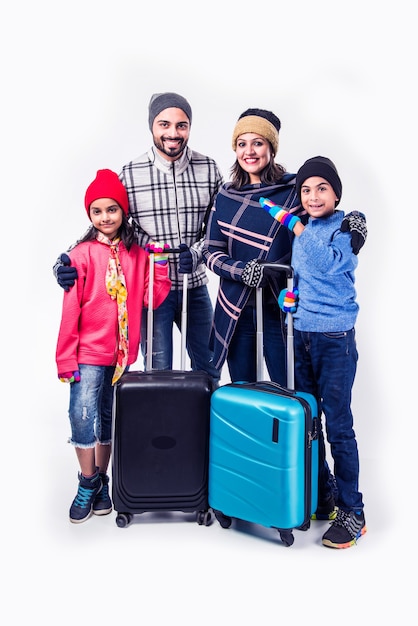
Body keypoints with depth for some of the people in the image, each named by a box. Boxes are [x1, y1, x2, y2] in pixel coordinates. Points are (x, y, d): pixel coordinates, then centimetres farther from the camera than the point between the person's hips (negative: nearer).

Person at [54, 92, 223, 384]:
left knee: (209, 369, 18)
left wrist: (197, 252, -17)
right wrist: (67, 261, -16)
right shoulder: (130, 174, -7)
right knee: (158, 373, 7)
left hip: (195, 286, 3)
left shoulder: (209, 169, -1)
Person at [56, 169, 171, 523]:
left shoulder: (137, 253, 2)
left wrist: (159, 261, -10)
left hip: (122, 352, 3)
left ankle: (101, 483, 29)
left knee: (108, 418, 14)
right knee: (82, 414, -10)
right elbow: (71, 310, -8)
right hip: (89, 351, -3)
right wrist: (66, 358, -9)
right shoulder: (82, 254, -7)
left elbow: (153, 299, -2)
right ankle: (88, 484, 11)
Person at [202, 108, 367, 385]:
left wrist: (355, 221, -21)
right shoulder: (226, 196, 5)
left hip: (280, 308, -2)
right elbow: (212, 251, 3)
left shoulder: (294, 189, -4)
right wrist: (240, 270, -15)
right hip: (235, 310, 3)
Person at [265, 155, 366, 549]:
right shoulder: (301, 229, 12)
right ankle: (320, 494, 27)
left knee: (338, 425, -3)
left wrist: (291, 223, -15)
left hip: (335, 338, -6)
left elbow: (329, 263, -21)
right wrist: (290, 293, 1)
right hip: (302, 334, 6)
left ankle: (351, 510, 10)